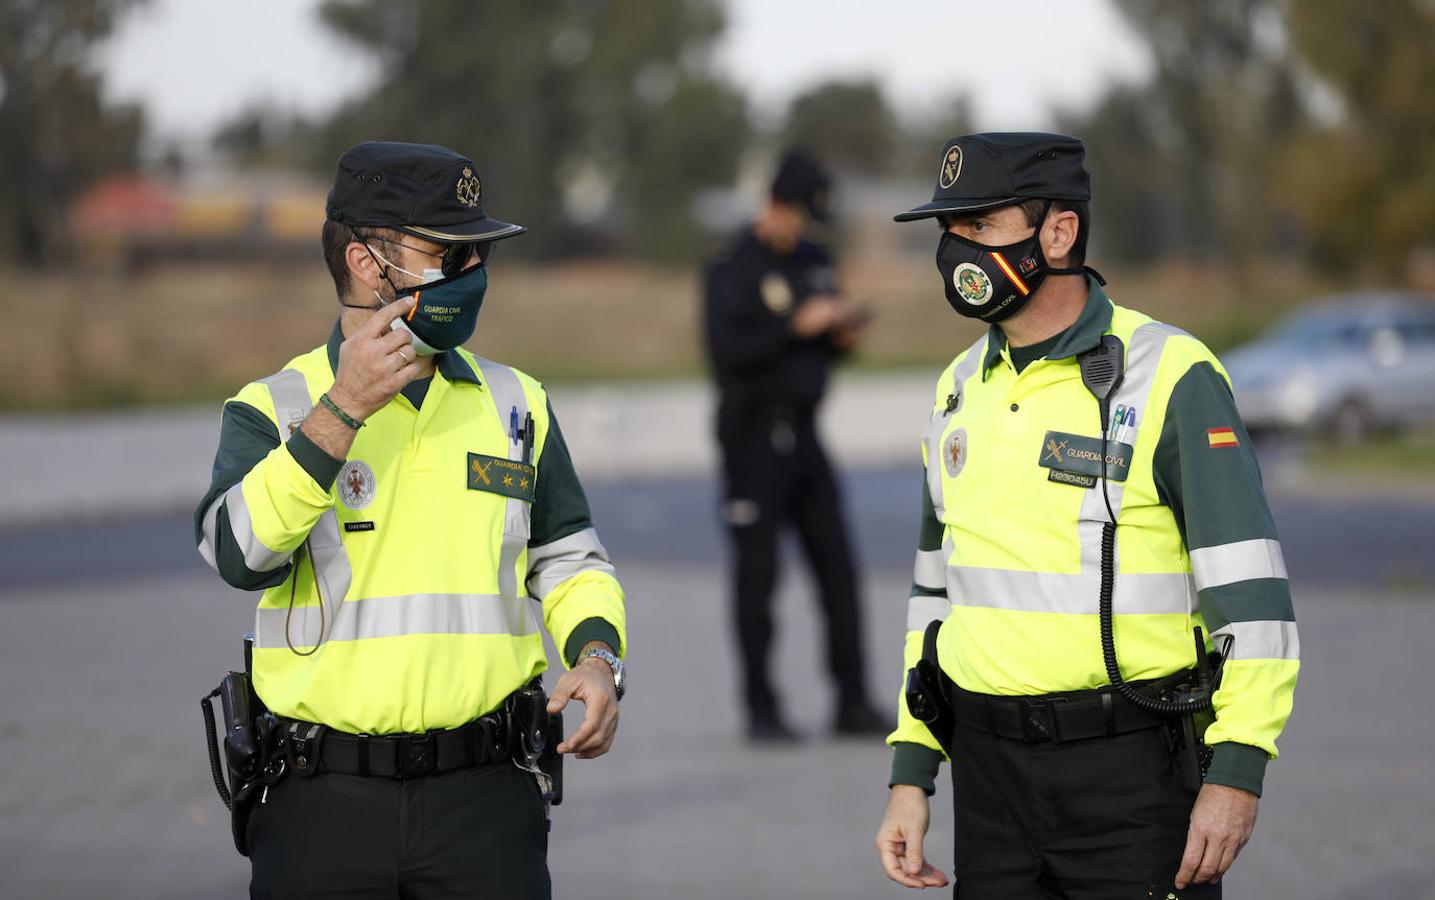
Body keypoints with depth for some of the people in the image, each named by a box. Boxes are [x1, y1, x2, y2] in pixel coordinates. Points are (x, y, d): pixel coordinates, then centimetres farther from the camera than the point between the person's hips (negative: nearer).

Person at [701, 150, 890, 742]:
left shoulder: (814, 261, 13)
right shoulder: (733, 269, -10)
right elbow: (727, 350, -21)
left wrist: (843, 335, -2)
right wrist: (798, 326, -24)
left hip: (802, 433, 7)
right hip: (753, 433, -7)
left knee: (837, 566, 3)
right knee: (757, 574, -2)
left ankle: (853, 705, 6)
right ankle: (761, 711, 5)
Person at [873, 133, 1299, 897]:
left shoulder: (1168, 377, -10)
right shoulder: (961, 391, 11)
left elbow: (1249, 586, -13)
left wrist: (1236, 775, -19)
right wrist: (910, 776, 13)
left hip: (1135, 770, -6)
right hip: (993, 769, 6)